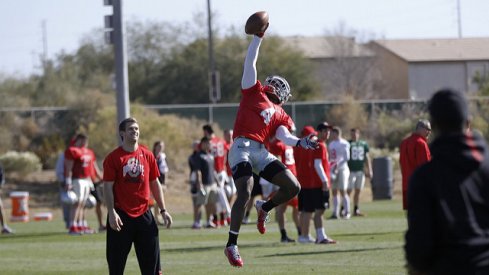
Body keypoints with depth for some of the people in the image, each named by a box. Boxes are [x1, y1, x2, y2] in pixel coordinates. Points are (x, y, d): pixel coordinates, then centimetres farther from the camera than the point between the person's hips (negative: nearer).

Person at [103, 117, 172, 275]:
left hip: (144, 214, 3)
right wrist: (111, 213, -16)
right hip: (121, 216, -3)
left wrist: (163, 210, 10)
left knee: (152, 262, 4)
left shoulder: (147, 155, 8)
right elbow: (108, 187, -6)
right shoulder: (113, 158, -4)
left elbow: (155, 184, 14)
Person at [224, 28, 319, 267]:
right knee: (245, 194, -20)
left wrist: (300, 142, -8)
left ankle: (264, 208, 26)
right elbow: (250, 62, 11)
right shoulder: (254, 92, 13)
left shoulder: (280, 115, 23)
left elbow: (283, 137, 9)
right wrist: (258, 37, 10)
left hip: (261, 152, 5)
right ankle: (231, 245, -14)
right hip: (242, 148, -5)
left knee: (293, 187, -2)